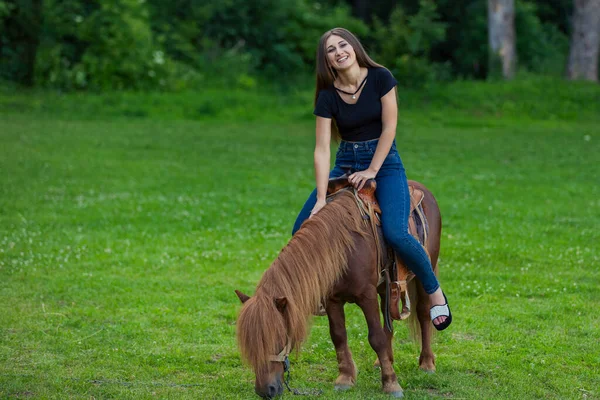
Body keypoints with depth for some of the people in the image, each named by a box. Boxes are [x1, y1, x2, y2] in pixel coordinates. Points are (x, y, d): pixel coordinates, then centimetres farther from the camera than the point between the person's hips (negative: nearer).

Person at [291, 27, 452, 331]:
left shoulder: (380, 78, -9)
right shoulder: (328, 95, -5)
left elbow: (388, 128, -8)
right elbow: (322, 149, -11)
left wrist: (372, 171, -13)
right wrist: (321, 198, -20)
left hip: (384, 161, -4)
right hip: (345, 164, 4)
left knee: (395, 233, -25)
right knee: (302, 229, -7)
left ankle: (435, 293, -4)